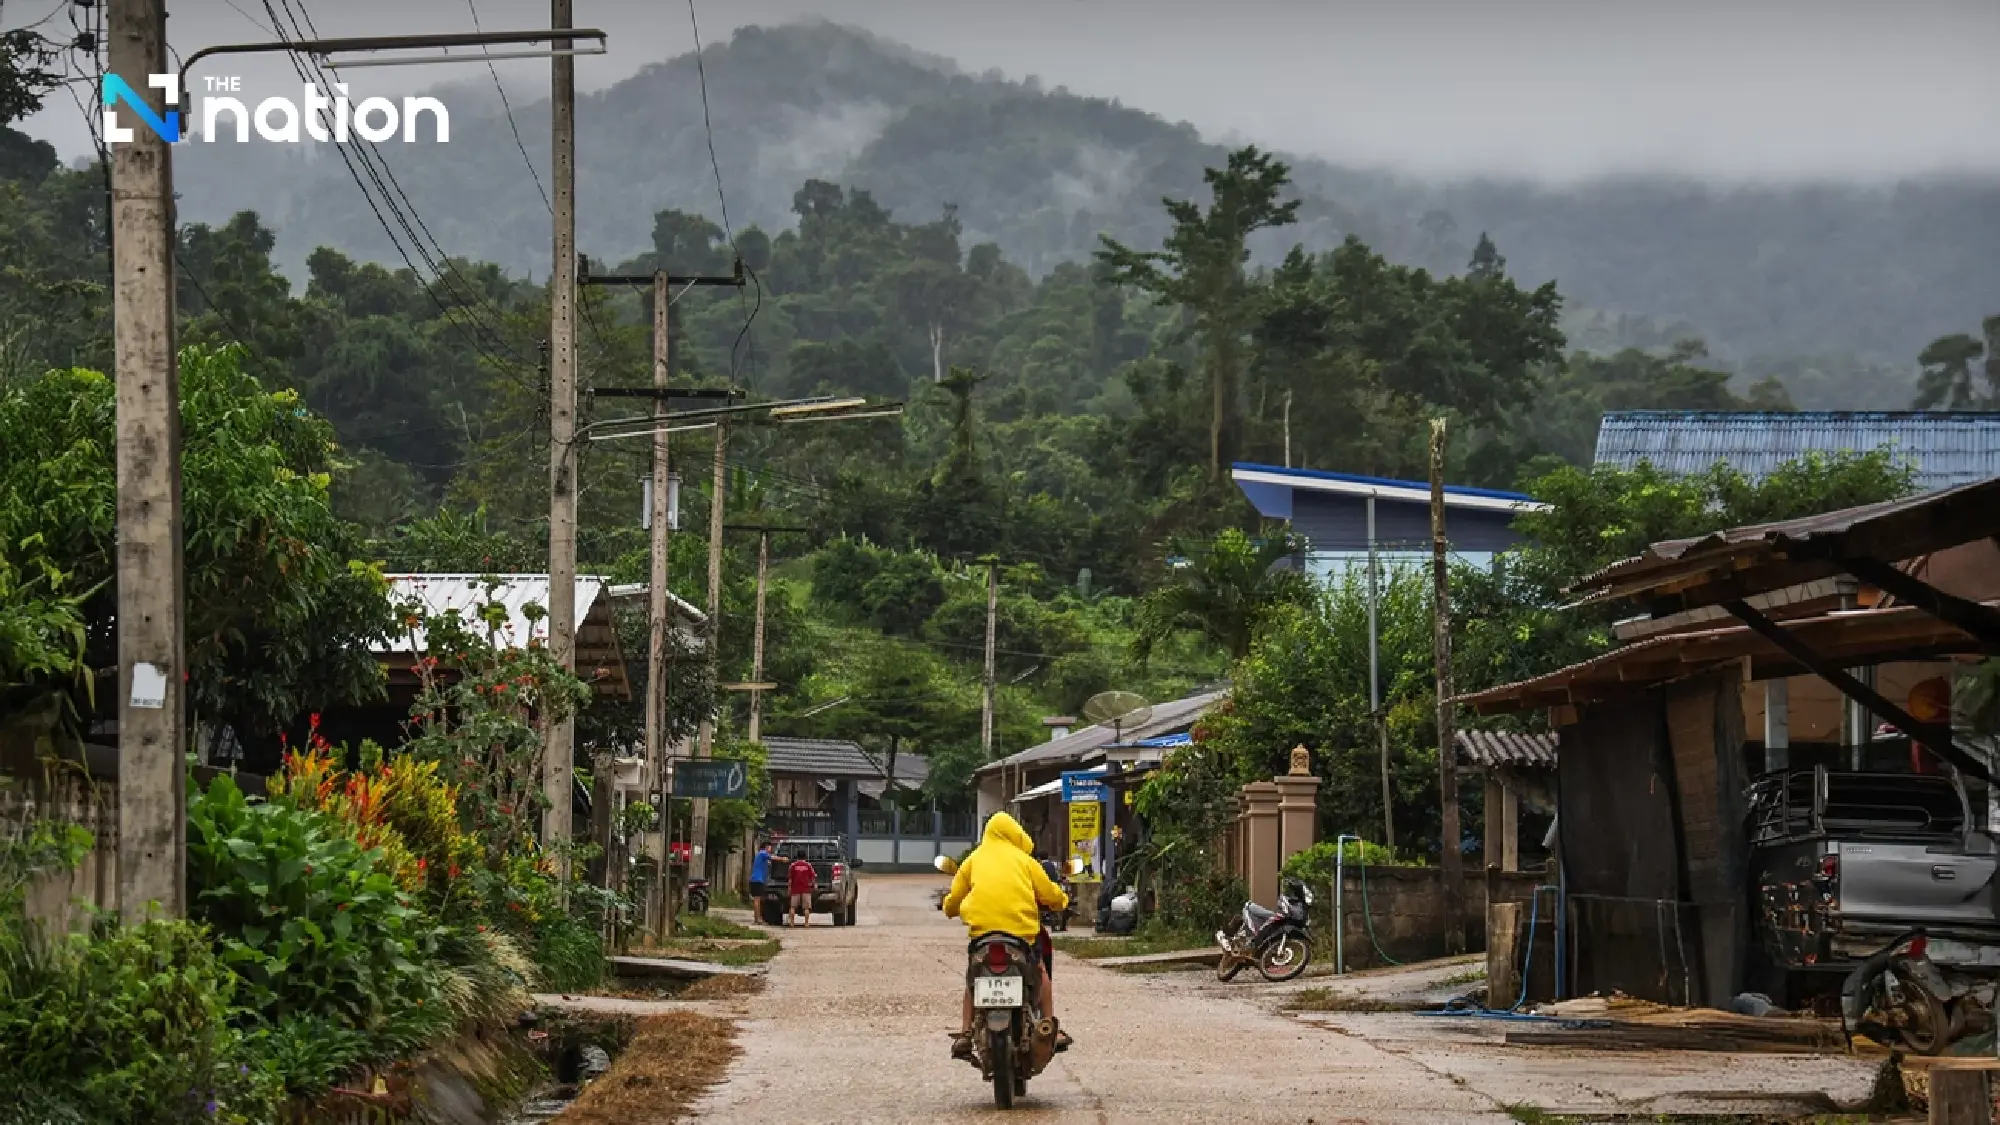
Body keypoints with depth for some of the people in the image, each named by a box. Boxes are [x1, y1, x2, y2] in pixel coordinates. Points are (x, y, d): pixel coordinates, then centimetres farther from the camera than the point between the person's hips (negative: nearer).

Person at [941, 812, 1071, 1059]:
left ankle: (965, 1034, 6)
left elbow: (953, 899, 15)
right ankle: (1053, 1029, 18)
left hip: (982, 926, 1)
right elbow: (1049, 893, 15)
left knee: (973, 979, 19)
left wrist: (950, 909, 38)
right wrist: (1062, 900, 37)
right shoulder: (1023, 859, 14)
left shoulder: (975, 859, 16)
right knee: (1039, 971, 22)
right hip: (1022, 926, -1)